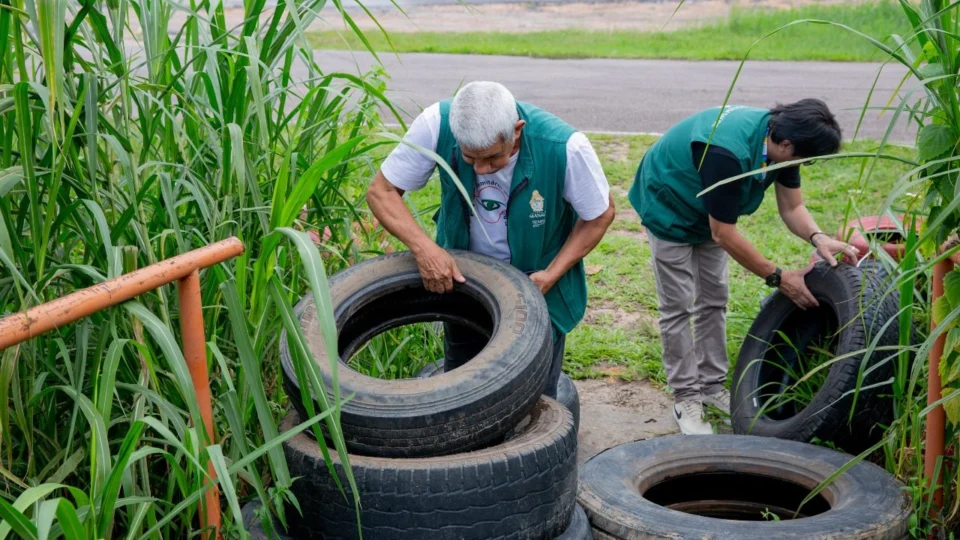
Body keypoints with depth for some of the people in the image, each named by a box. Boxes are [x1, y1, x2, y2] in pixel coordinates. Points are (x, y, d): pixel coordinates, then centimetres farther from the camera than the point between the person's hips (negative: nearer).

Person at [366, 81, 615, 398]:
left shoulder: (564, 147, -31)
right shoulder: (437, 124, -27)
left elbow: (600, 215, -13)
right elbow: (381, 191, -16)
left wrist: (552, 274, -22)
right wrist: (423, 247, -32)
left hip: (538, 288, -2)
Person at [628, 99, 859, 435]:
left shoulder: (781, 140, -18)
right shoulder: (727, 152, -42)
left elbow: (792, 208, -7)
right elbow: (723, 233, -34)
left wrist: (818, 238, -28)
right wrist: (777, 277, -28)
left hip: (709, 212, 8)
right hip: (669, 208, -8)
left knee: (714, 299, 11)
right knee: (678, 306, -5)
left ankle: (711, 385, 21)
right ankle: (685, 397, 5)